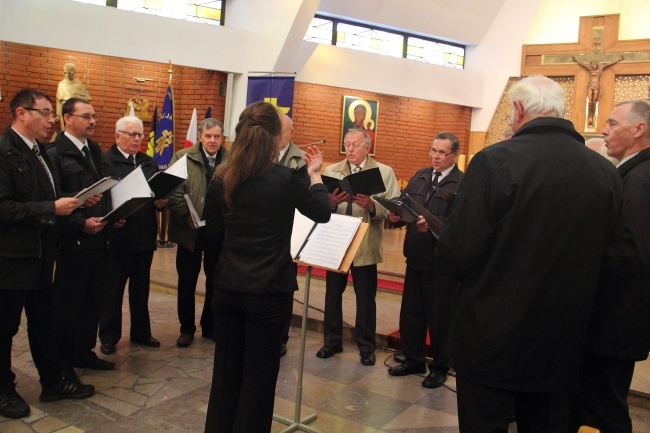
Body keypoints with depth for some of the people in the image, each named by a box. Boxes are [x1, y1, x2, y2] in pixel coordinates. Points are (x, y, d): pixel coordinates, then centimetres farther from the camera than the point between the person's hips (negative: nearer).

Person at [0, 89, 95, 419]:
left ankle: (53, 382, 31)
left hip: (39, 254, 9)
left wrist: (72, 201, 0)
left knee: (42, 322, 18)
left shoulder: (38, 151, 11)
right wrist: (52, 209, -24)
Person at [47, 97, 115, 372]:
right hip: (73, 241, -7)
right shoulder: (56, 153, -10)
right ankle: (63, 360, 22)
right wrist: (80, 224, -24)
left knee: (94, 299, 13)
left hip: (98, 238, 7)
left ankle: (85, 351, 28)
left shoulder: (95, 150, 14)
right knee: (68, 302, 6)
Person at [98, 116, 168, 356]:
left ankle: (141, 332, 30)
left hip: (145, 237, 6)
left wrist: (162, 202, -12)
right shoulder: (105, 162, -6)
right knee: (113, 290, 8)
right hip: (117, 237, -5)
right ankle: (109, 337, 21)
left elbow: (161, 191, 9)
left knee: (141, 288, 17)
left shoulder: (149, 163, 13)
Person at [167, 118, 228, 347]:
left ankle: (210, 326, 30)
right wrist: (187, 217, -19)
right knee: (187, 282, 10)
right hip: (190, 231, 0)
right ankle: (187, 328, 26)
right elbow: (173, 191, -7)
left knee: (215, 281, 13)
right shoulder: (182, 157, -1)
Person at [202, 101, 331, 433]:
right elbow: (322, 213, 2)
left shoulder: (222, 179, -2)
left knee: (225, 370, 18)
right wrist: (315, 174, 13)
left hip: (227, 287, 4)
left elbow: (214, 232, 9)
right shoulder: (285, 178, -14)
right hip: (266, 290, -4)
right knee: (258, 376, 11)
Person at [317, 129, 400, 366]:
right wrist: (330, 202, -23)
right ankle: (332, 341, 30)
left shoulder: (385, 173, 0)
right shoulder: (331, 171, 7)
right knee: (332, 294, 13)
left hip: (365, 246, -2)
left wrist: (371, 206, -27)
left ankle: (366, 346, 24)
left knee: (366, 299, 8)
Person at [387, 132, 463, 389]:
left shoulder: (463, 184, -10)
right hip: (415, 258, 6)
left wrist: (432, 225, -34)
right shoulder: (420, 177, 11)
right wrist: (395, 215, -15)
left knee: (439, 317, 8)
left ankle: (440, 367, 26)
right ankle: (414, 360, 32)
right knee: (410, 314, 14)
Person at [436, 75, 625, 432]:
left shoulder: (495, 161, -18)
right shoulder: (606, 172, -2)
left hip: (492, 339, -5)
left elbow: (458, 252, -19)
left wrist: (438, 231, 3)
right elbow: (607, 252, 6)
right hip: (561, 343, 5)